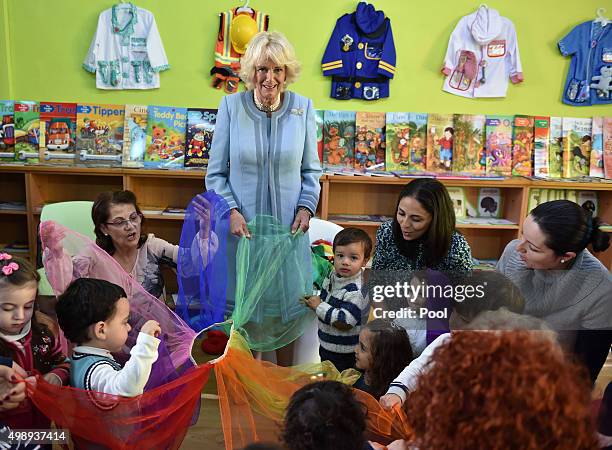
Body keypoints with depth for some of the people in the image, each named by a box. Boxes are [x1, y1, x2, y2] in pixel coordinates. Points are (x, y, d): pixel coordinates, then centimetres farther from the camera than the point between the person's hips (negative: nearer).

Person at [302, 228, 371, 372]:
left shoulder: (355, 291, -29)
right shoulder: (334, 274, -3)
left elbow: (344, 323, -31)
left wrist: (319, 306, -24)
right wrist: (313, 299, -4)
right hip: (327, 345, 8)